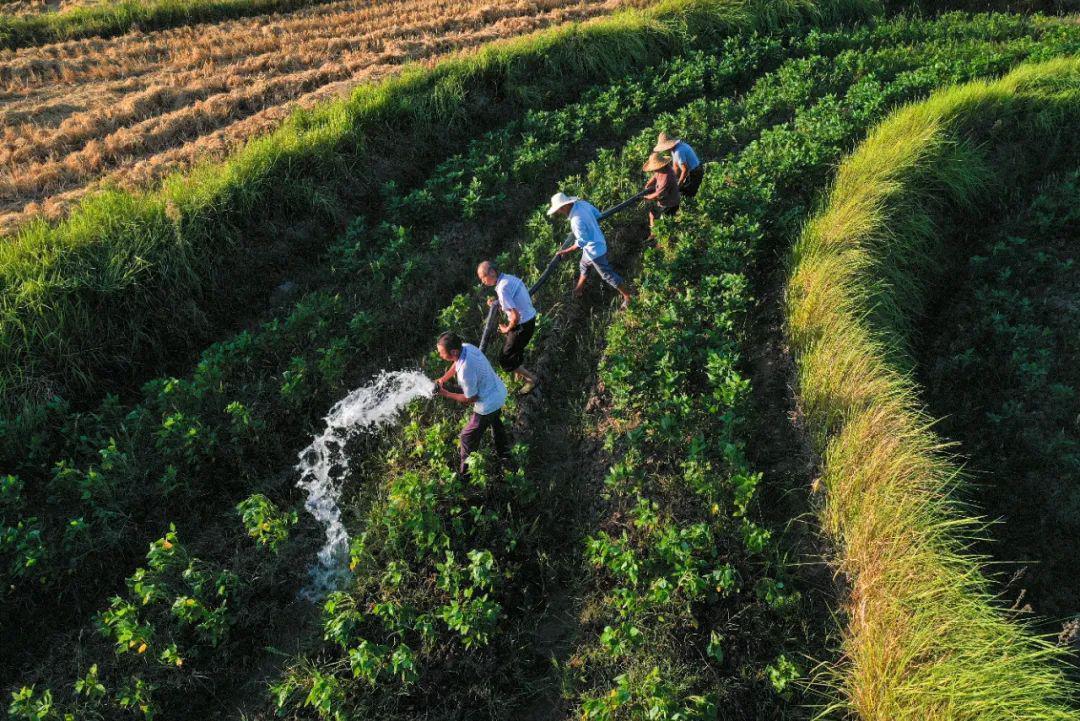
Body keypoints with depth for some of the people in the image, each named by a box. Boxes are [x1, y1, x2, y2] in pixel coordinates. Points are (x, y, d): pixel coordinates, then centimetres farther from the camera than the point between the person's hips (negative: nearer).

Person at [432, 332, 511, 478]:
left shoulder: (466, 371, -39)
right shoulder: (466, 346, -15)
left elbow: (470, 398, -22)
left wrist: (446, 394, -13)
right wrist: (442, 379, 0)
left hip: (488, 404, -8)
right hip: (498, 392, 8)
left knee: (468, 437, 11)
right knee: (495, 422, 34)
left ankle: (465, 472, 29)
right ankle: (505, 455, 56)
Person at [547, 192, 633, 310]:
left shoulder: (577, 221, -35)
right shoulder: (582, 203, -10)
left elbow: (581, 243, -27)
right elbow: (597, 215, 6)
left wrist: (566, 252, -16)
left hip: (595, 251, -9)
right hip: (593, 245, 9)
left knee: (608, 275, 6)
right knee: (583, 266, 29)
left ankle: (628, 297, 21)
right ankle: (578, 290, 51)